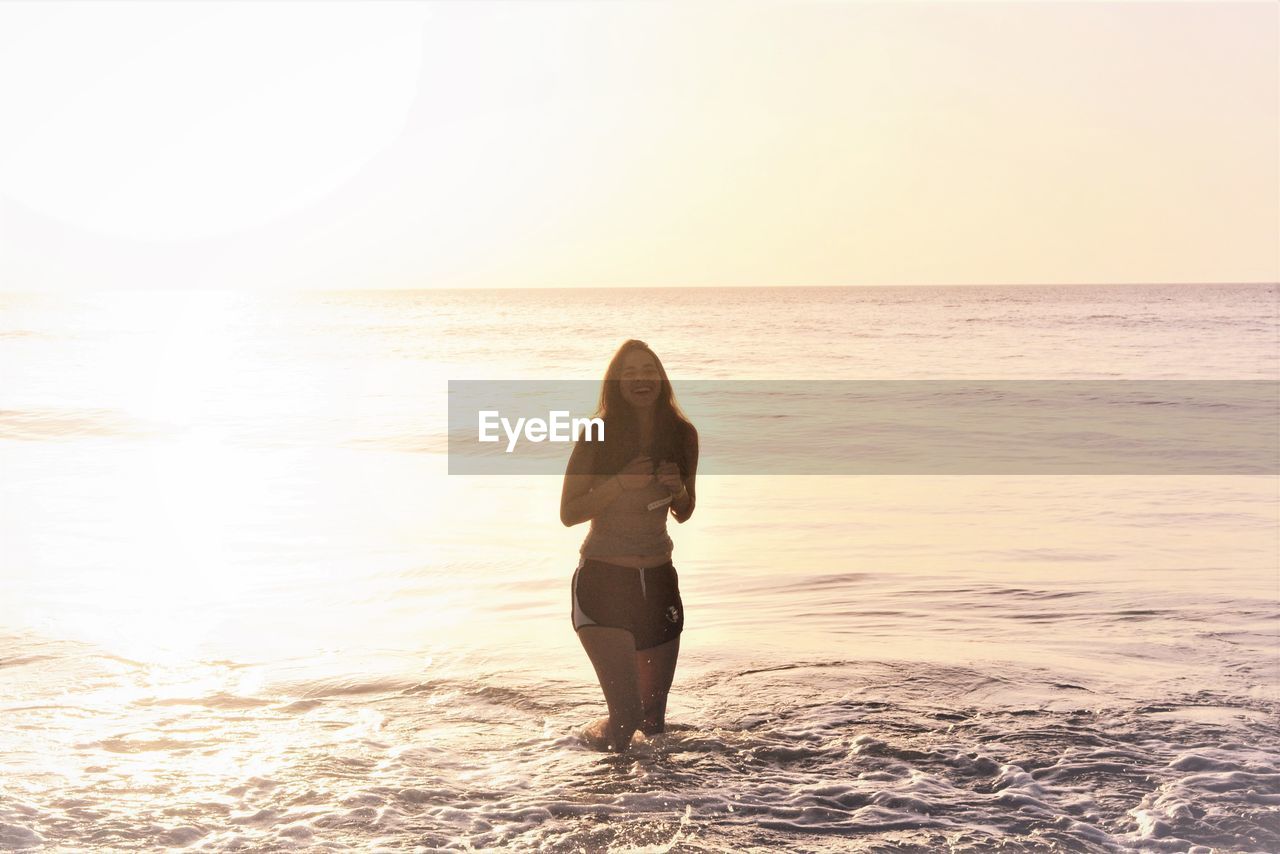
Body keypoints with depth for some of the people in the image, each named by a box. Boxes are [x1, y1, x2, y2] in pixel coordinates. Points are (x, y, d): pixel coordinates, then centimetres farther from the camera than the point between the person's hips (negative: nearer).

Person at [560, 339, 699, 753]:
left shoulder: (681, 435, 2)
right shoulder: (598, 435, -9)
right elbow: (568, 512, -9)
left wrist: (678, 489, -8)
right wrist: (621, 482, -20)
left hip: (658, 579, 4)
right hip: (603, 579, -4)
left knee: (653, 720, 12)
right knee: (626, 718, -10)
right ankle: (596, 733, 22)